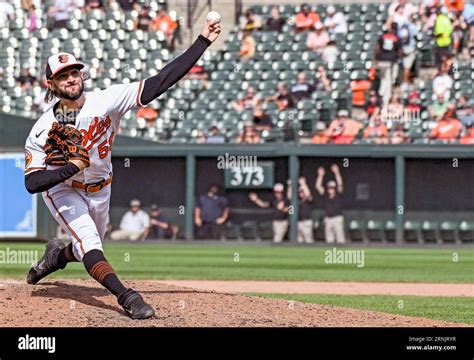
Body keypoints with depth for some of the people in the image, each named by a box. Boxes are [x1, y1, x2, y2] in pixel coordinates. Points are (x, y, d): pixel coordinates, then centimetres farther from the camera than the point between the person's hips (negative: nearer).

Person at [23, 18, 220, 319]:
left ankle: (58, 255, 51)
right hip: (61, 190, -4)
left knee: (90, 251, 19)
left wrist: (202, 42, -36)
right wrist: (72, 166, -37)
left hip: (99, 190, 4)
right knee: (89, 241, -25)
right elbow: (32, 183, -26)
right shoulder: (43, 130, -24)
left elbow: (161, 82, -29)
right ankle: (127, 297, -30)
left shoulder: (106, 101, -23)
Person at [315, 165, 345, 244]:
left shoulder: (338, 195, -3)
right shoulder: (325, 196, 4)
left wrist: (337, 173, -26)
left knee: (340, 238, -8)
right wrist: (320, 175, -14)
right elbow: (318, 186, -4)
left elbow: (340, 184, -16)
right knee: (329, 239, 6)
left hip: (337, 218, -4)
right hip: (328, 219, 4)